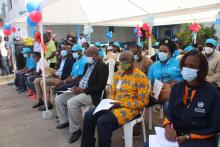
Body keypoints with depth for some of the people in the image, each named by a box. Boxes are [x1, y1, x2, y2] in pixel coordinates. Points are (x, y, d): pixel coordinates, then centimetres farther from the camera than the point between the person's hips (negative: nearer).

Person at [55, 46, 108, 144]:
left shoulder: (102, 66, -14)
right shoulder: (88, 65, 14)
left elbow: (101, 86, -21)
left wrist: (84, 90, -21)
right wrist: (77, 86, -2)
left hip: (91, 94, -9)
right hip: (80, 90, 10)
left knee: (71, 103, -31)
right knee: (58, 99, 5)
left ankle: (75, 129, -13)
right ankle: (65, 121, 20)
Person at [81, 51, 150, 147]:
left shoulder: (141, 77, -11)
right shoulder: (118, 74, 10)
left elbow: (143, 101, -13)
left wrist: (121, 104, -17)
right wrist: (110, 103, -3)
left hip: (130, 108, -7)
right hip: (115, 105, 7)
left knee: (102, 122, -28)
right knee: (88, 115, -8)